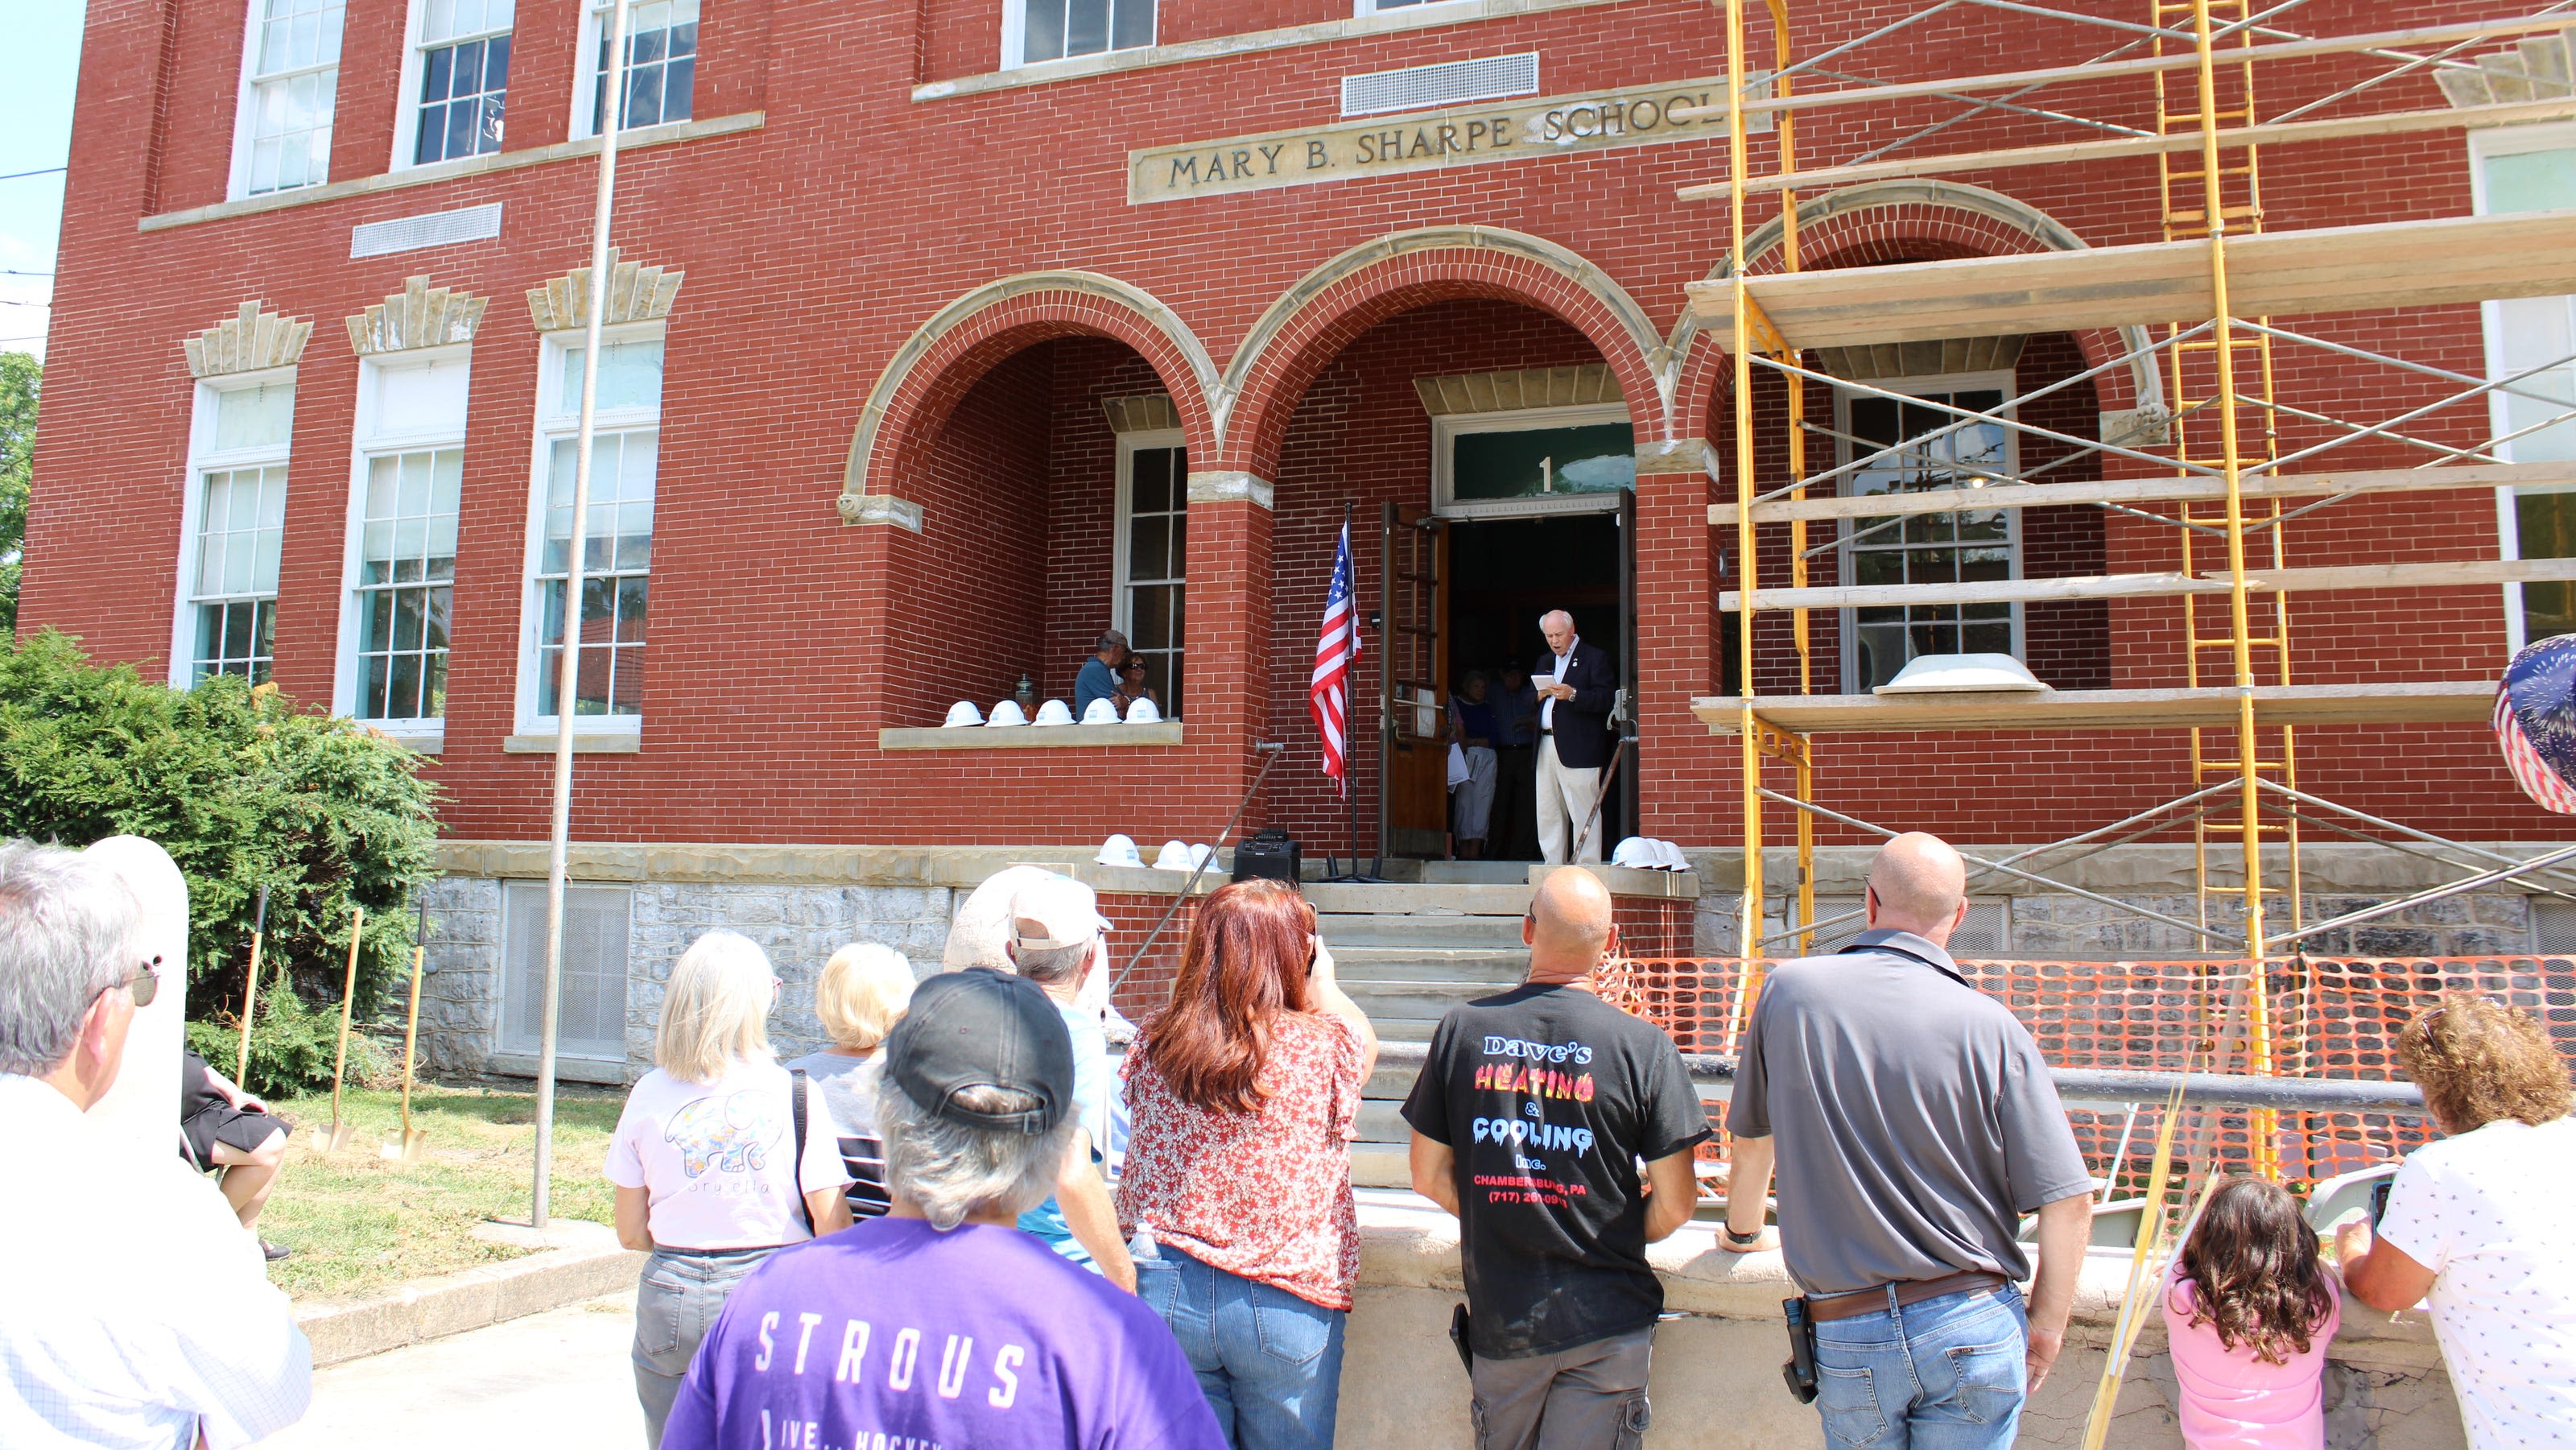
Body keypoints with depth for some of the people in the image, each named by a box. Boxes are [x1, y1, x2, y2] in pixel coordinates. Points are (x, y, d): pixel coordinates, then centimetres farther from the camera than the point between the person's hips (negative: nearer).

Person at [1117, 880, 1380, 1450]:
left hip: (1166, 1294, 2)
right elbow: (1363, 1039, 10)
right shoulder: (1322, 1048, -15)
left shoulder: (1154, 1043, -7)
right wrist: (1323, 981, 20)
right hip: (1284, 1305, -2)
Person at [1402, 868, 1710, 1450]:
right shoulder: (1643, 1045, -12)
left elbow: (1429, 1178, 1)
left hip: (1499, 1319, 3)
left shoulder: (1462, 1027, -6)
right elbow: (1675, 1205, -8)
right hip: (1607, 1322, -2)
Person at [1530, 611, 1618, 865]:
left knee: (1583, 814, -7)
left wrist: (1573, 695, -22)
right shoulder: (1545, 662, 23)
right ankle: (1554, 870, 13)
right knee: (1548, 814, 7)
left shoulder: (1595, 658, 1)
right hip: (1547, 746, 7)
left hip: (1579, 748, -7)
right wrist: (1539, 696, 0)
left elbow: (1607, 699, -10)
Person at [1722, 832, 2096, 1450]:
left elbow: (1751, 1139, 13)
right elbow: (2069, 1201, -9)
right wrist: (2045, 1329, 7)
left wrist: (1742, 1231, 32)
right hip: (1975, 1327, -1)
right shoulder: (1989, 1026, -10)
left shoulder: (1789, 990, -3)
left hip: (1845, 1336, 1)